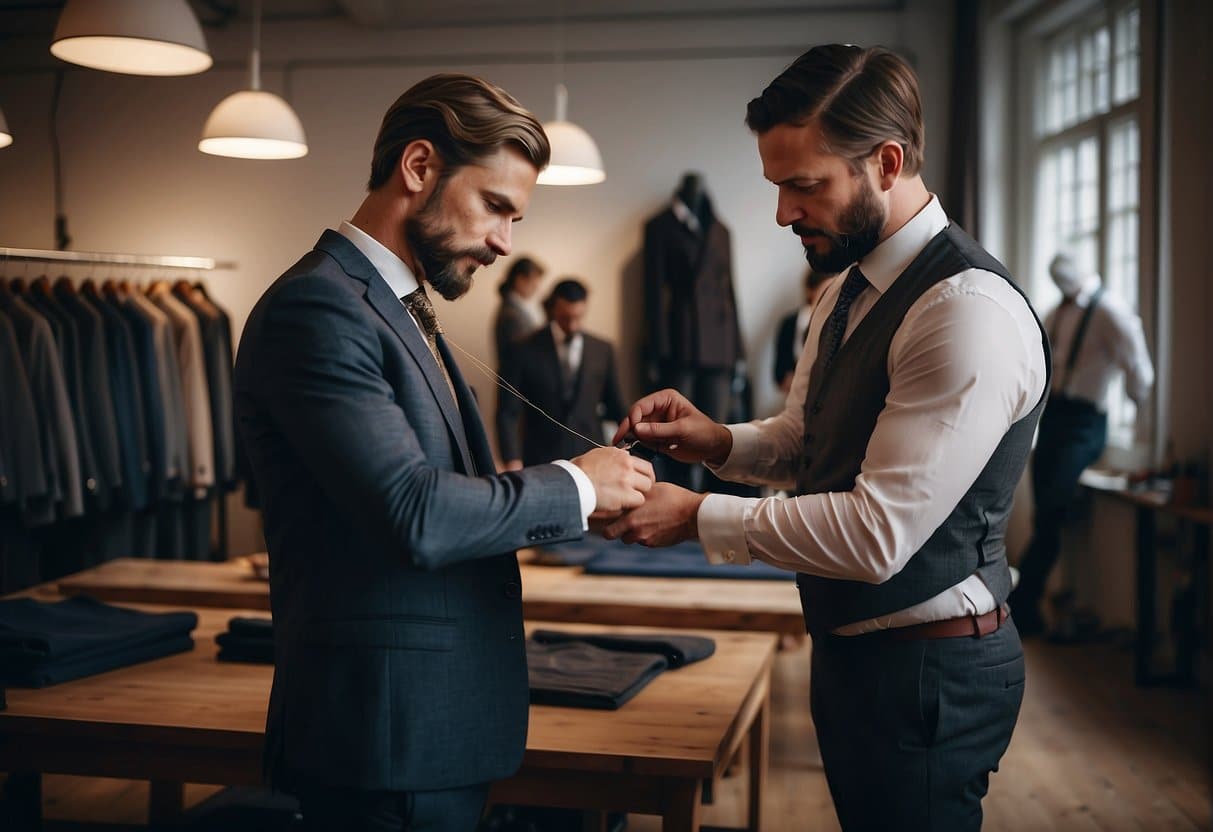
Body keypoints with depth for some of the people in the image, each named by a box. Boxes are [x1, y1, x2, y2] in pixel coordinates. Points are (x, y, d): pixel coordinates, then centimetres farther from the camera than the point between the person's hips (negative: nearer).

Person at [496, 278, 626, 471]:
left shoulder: (603, 351, 6)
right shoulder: (526, 352, -1)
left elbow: (616, 410, 15)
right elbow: (508, 413, -3)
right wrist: (513, 461, -14)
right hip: (541, 463, -2)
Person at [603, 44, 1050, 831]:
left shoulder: (970, 310, -24)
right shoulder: (851, 287, 6)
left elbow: (879, 536, -27)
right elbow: (807, 441, 18)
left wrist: (698, 517, -20)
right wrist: (719, 442, -3)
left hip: (928, 672, -9)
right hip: (853, 643, 9)